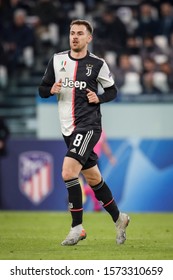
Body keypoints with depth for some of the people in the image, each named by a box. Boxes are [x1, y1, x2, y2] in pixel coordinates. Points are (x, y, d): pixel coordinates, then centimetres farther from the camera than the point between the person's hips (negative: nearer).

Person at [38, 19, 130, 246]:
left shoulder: (97, 64, -3)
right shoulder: (57, 60, 6)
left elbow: (112, 91, 9)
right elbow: (42, 90, 12)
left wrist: (99, 98, -10)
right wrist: (51, 90, -10)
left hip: (88, 125, -5)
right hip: (68, 128, 5)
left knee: (68, 172, -20)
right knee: (93, 179, 13)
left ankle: (77, 227, -11)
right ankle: (119, 218, 31)